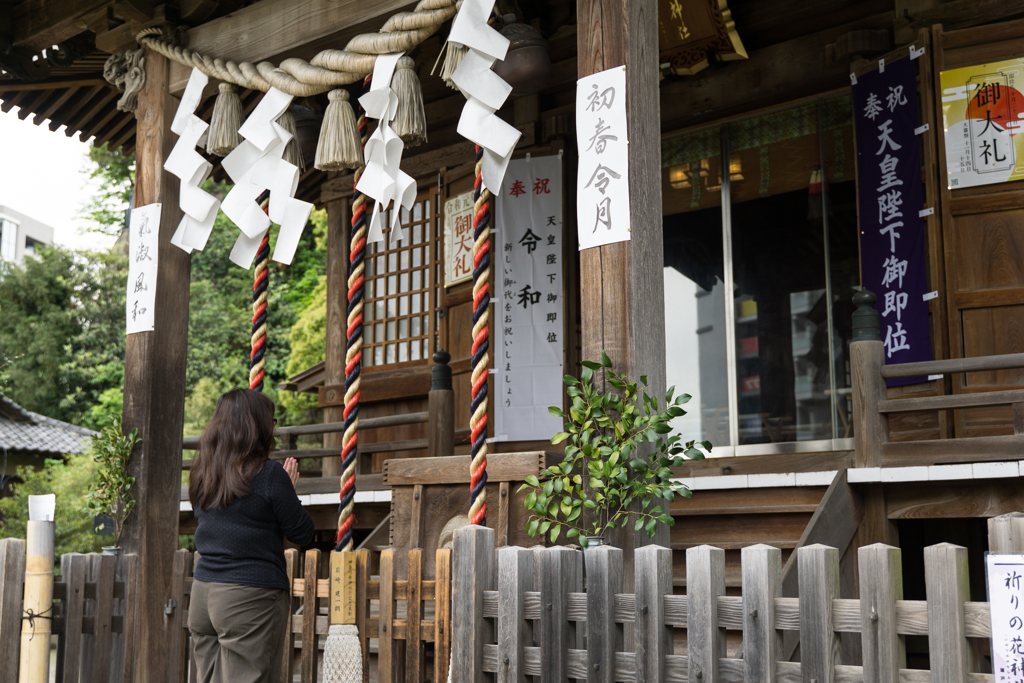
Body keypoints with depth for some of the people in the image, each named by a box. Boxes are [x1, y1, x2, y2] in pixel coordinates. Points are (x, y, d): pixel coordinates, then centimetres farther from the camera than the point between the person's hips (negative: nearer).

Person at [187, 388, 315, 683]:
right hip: (250, 598, -6)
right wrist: (290, 488, 8)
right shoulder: (268, 474, -12)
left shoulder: (202, 476, 8)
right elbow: (302, 533, -6)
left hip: (202, 593, 7)